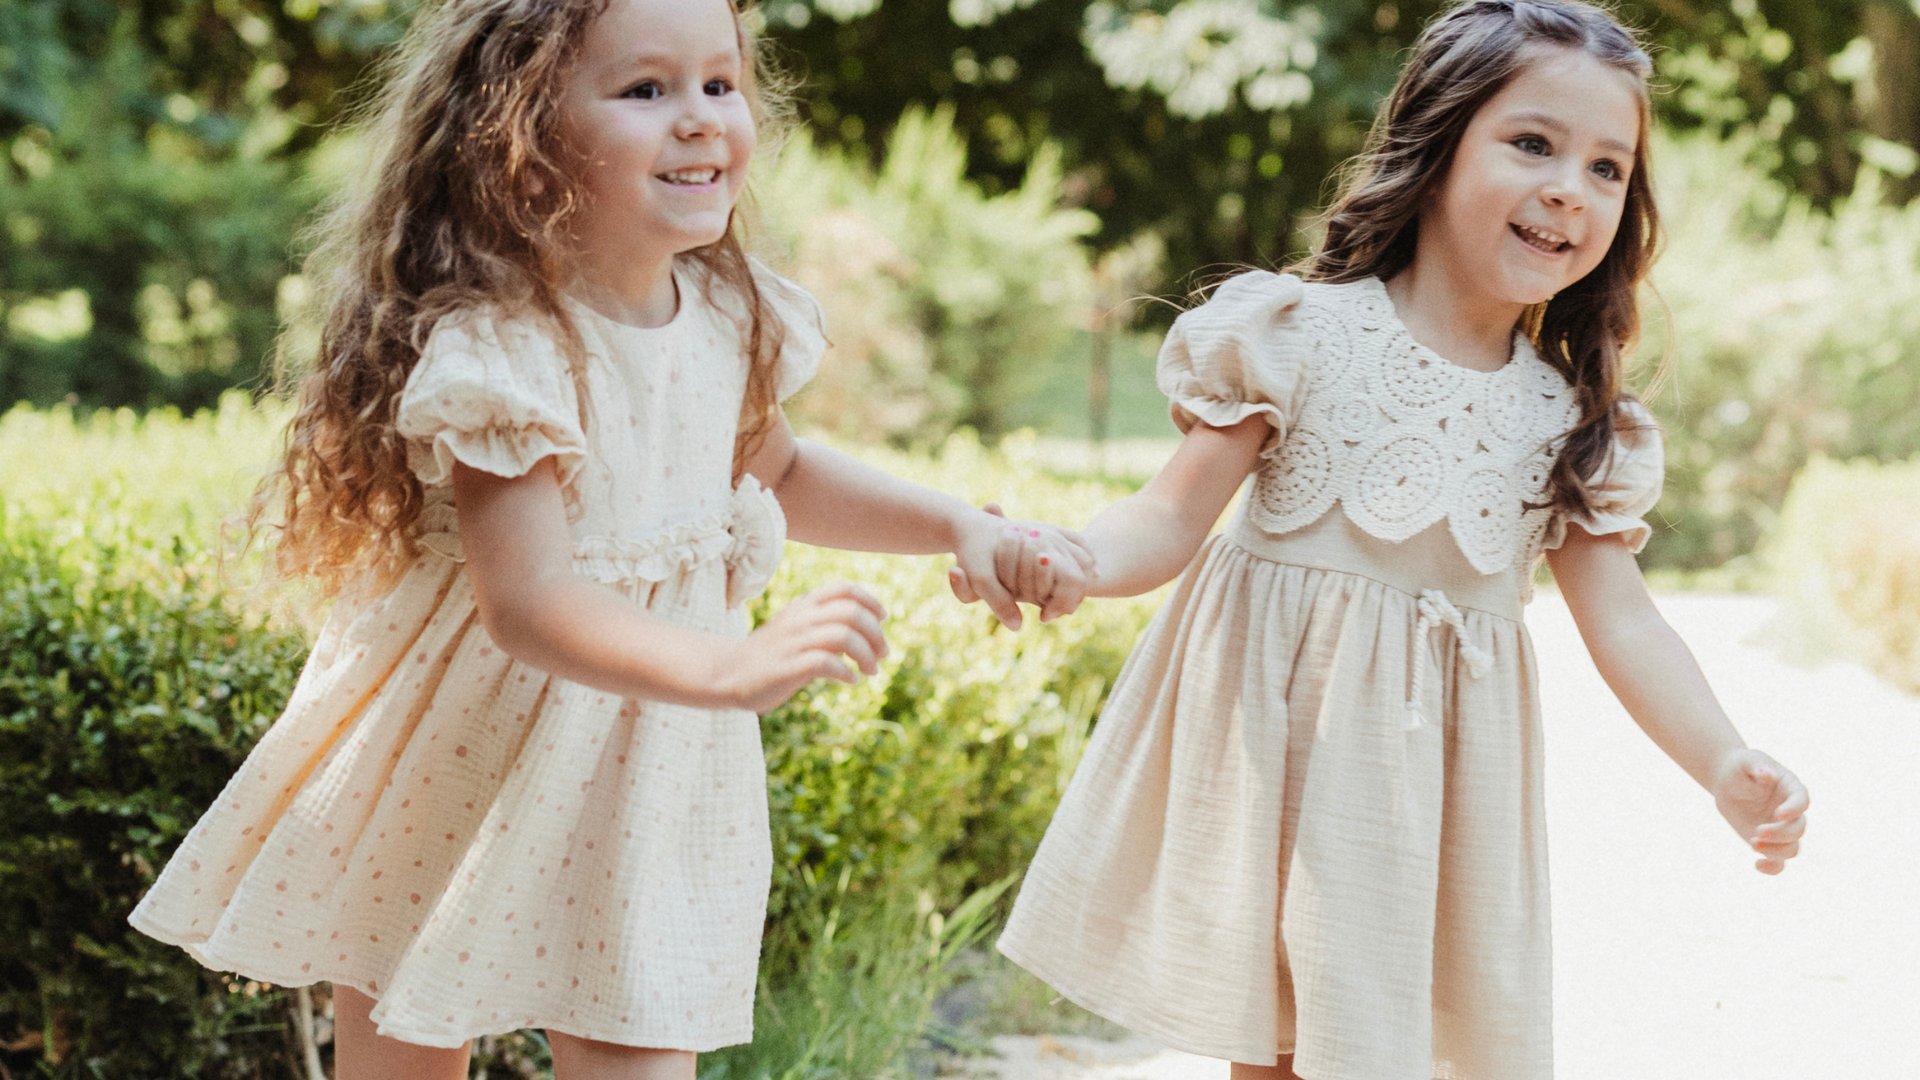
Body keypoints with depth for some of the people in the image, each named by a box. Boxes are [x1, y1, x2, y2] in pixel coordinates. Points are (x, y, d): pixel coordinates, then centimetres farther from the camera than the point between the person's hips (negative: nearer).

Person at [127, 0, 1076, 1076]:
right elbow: (524, 605, -34)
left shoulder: (729, 315, -4)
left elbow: (774, 471, 17)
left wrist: (959, 525, 7)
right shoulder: (499, 351, -27)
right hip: (456, 780, -5)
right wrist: (733, 666, -46)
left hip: (642, 776, 5)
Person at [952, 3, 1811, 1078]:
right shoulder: (1303, 336, -7)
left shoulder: (1576, 421, 4)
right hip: (1280, 741, -3)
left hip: (1440, 775, 3)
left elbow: (1621, 618, 0)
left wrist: (1728, 767, -15)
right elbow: (1174, 517, -8)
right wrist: (1072, 565, -29)